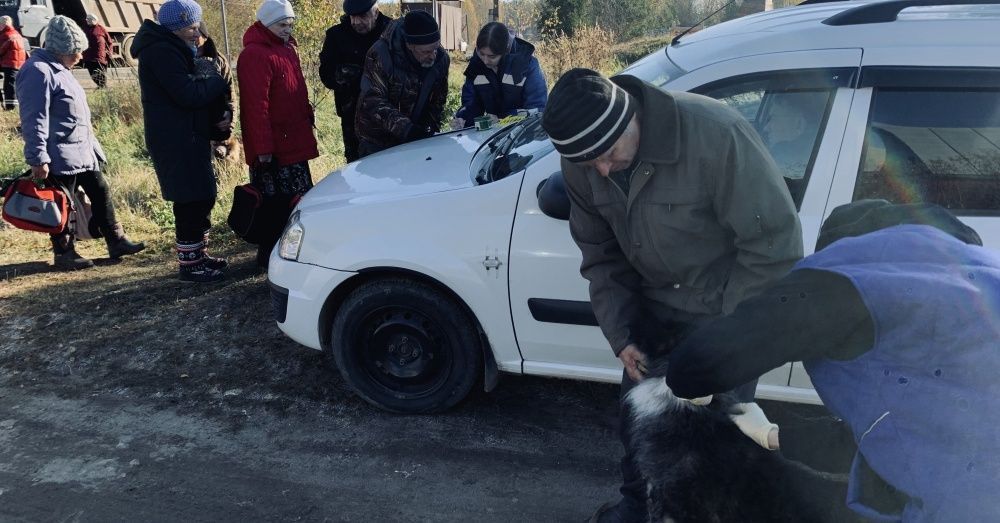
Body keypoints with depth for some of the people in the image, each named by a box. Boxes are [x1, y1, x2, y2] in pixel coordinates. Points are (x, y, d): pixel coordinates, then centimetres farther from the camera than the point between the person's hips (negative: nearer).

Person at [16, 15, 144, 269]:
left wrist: (87, 128, 27)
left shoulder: (58, 69, 14)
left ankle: (116, 241, 19)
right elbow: (34, 119, -21)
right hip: (60, 156, -10)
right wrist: (38, 158, -23)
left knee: (100, 192, 12)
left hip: (83, 150, 10)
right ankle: (64, 253, 13)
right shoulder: (38, 71, -18)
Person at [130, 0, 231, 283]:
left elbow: (191, 93, 18)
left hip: (187, 138, 10)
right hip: (176, 142, -10)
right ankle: (189, 265, 0)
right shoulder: (161, 51, -13)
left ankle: (198, 254, 26)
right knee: (191, 202, -7)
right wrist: (218, 81, -5)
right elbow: (188, 94, -22)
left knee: (201, 198, 15)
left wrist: (215, 117, 1)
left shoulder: (171, 50, 20)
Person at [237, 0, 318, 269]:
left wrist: (307, 115, 14)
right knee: (274, 204, -4)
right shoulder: (254, 55, -15)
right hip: (273, 147, -10)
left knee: (297, 199, 16)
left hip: (294, 142, 10)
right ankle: (269, 258, 7)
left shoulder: (286, 48, 15)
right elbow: (256, 106, -21)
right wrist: (263, 148, -23)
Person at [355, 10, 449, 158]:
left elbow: (438, 101, 4)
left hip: (417, 138, 4)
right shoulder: (379, 55, -24)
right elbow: (373, 102, -29)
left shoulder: (441, 59, -9)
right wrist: (405, 128, -40)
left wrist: (432, 129, -9)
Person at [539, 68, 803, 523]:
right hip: (654, 306, 5)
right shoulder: (579, 161, -13)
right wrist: (620, 335, -8)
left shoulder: (715, 134, -32)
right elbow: (601, 256, -1)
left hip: (725, 311, -5)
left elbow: (776, 242, -25)